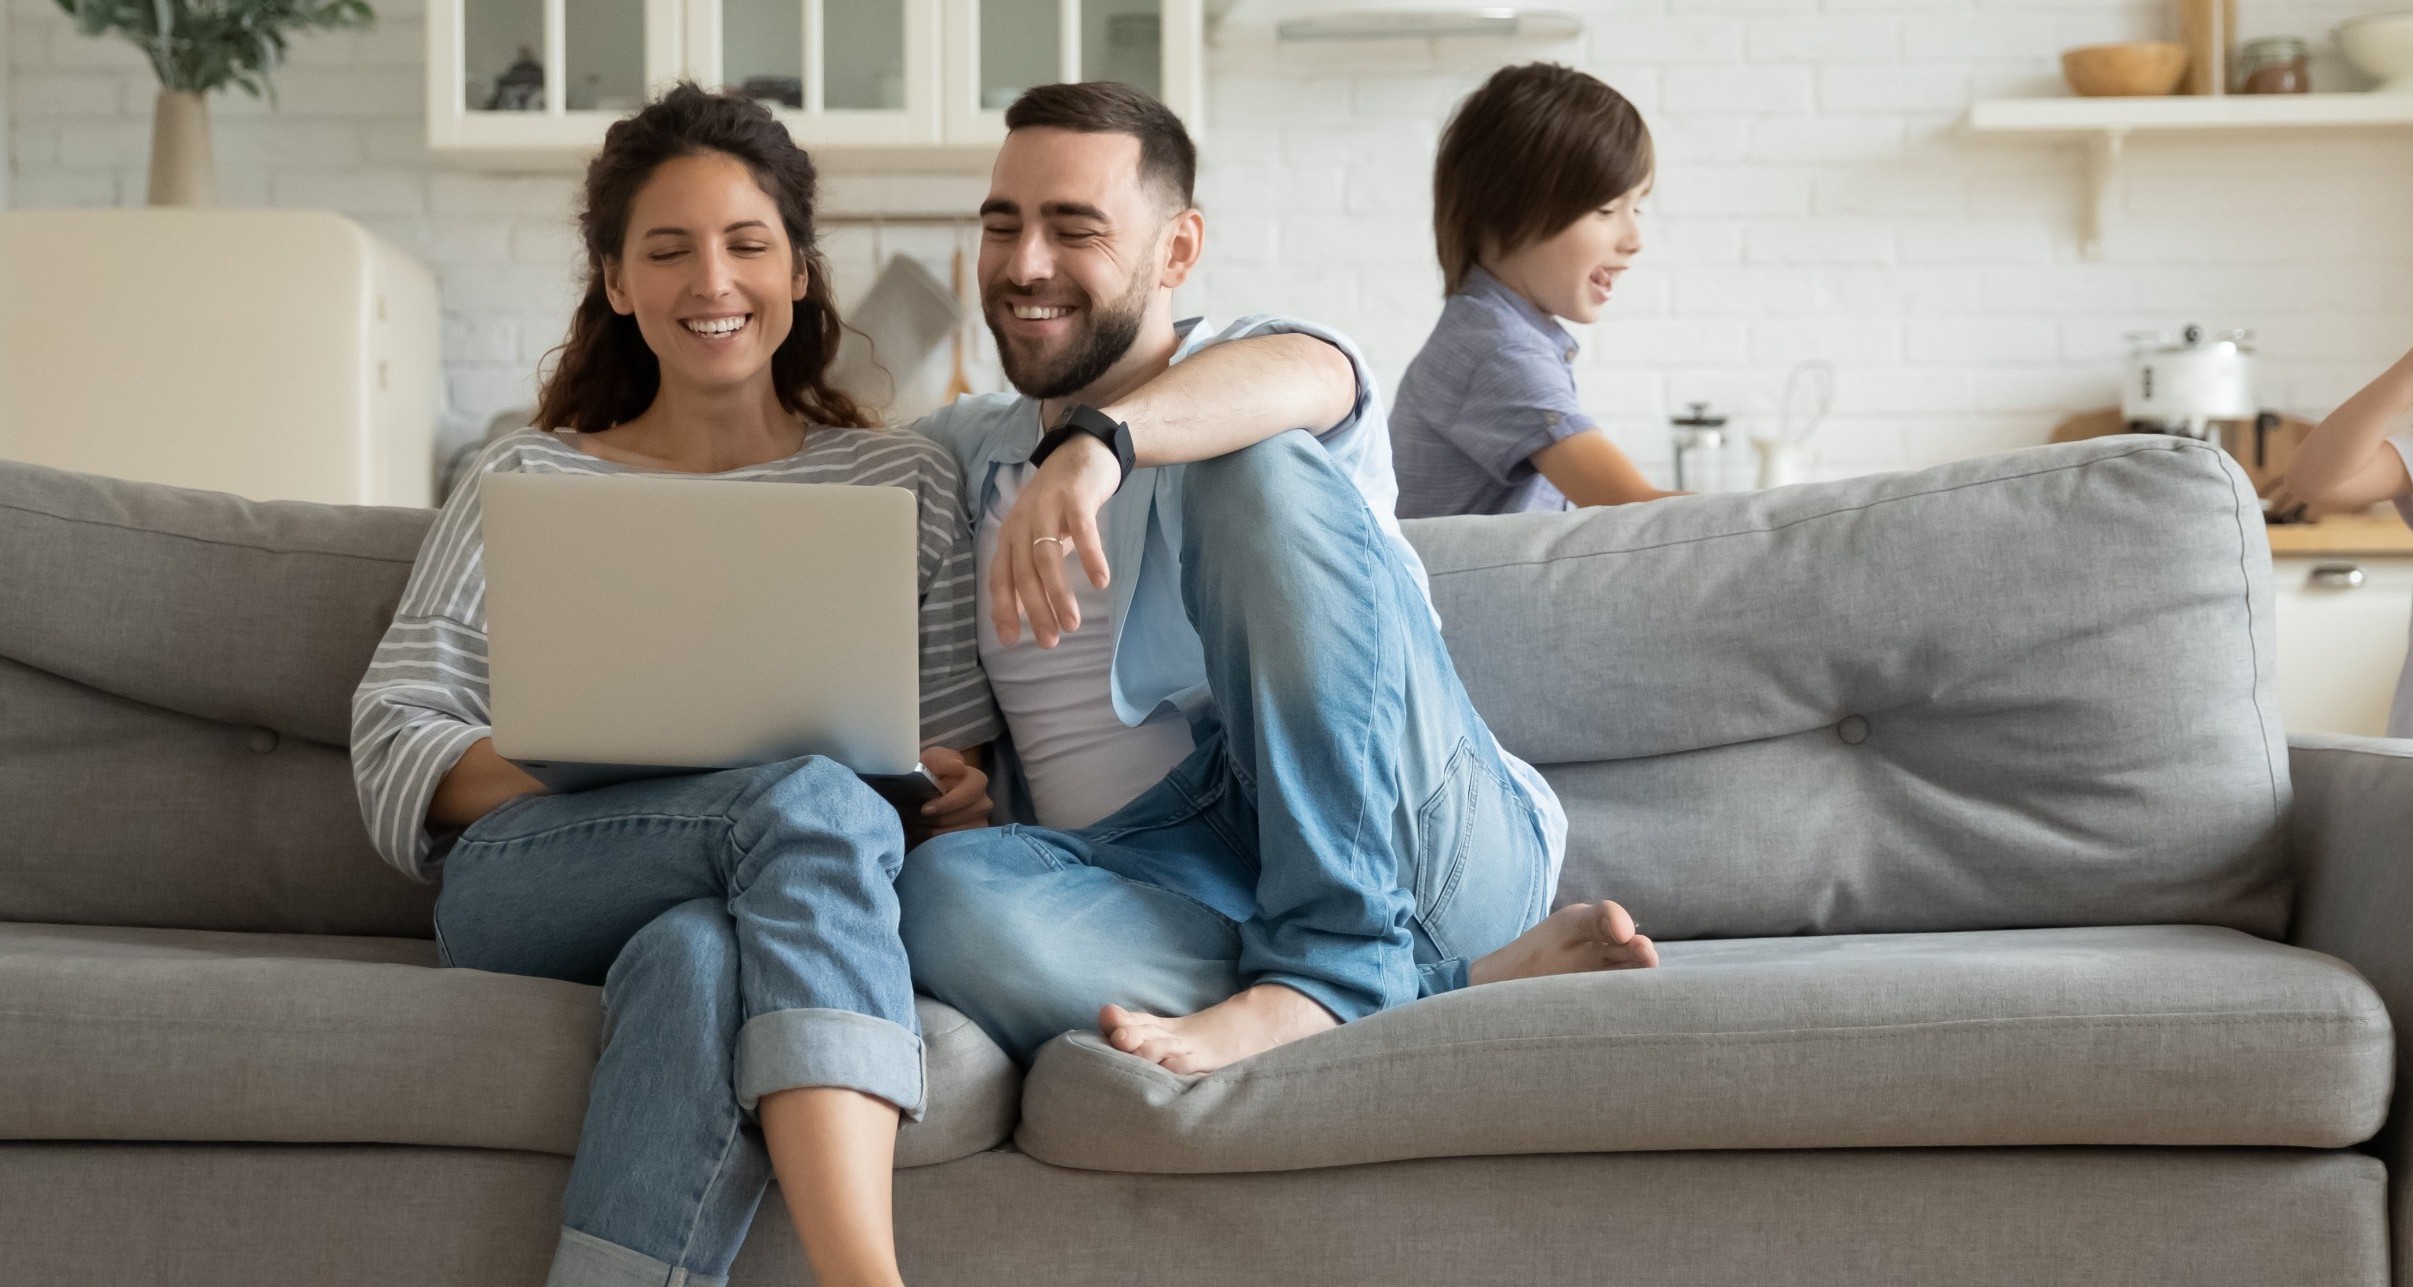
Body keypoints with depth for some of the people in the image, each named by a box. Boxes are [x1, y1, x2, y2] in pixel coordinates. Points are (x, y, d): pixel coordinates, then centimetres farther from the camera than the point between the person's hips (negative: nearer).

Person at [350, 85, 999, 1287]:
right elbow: (396, 749, 8)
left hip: (793, 903, 1)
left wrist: (957, 796, -10)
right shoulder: (527, 481, 19)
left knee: (696, 953, -39)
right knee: (814, 795, -35)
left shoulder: (904, 481, 21)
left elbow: (962, 771, 17)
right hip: (526, 890, -1)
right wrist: (605, 778, -12)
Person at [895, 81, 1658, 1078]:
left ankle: (1328, 958, -30)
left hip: (1410, 842, -3)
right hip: (1148, 871, 3)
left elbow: (1295, 377, -17)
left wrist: (1097, 442, -39)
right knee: (940, 893, -32)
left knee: (1260, 467, -23)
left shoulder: (1260, 372, 8)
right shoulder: (957, 453, 26)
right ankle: (1455, 979, -27)